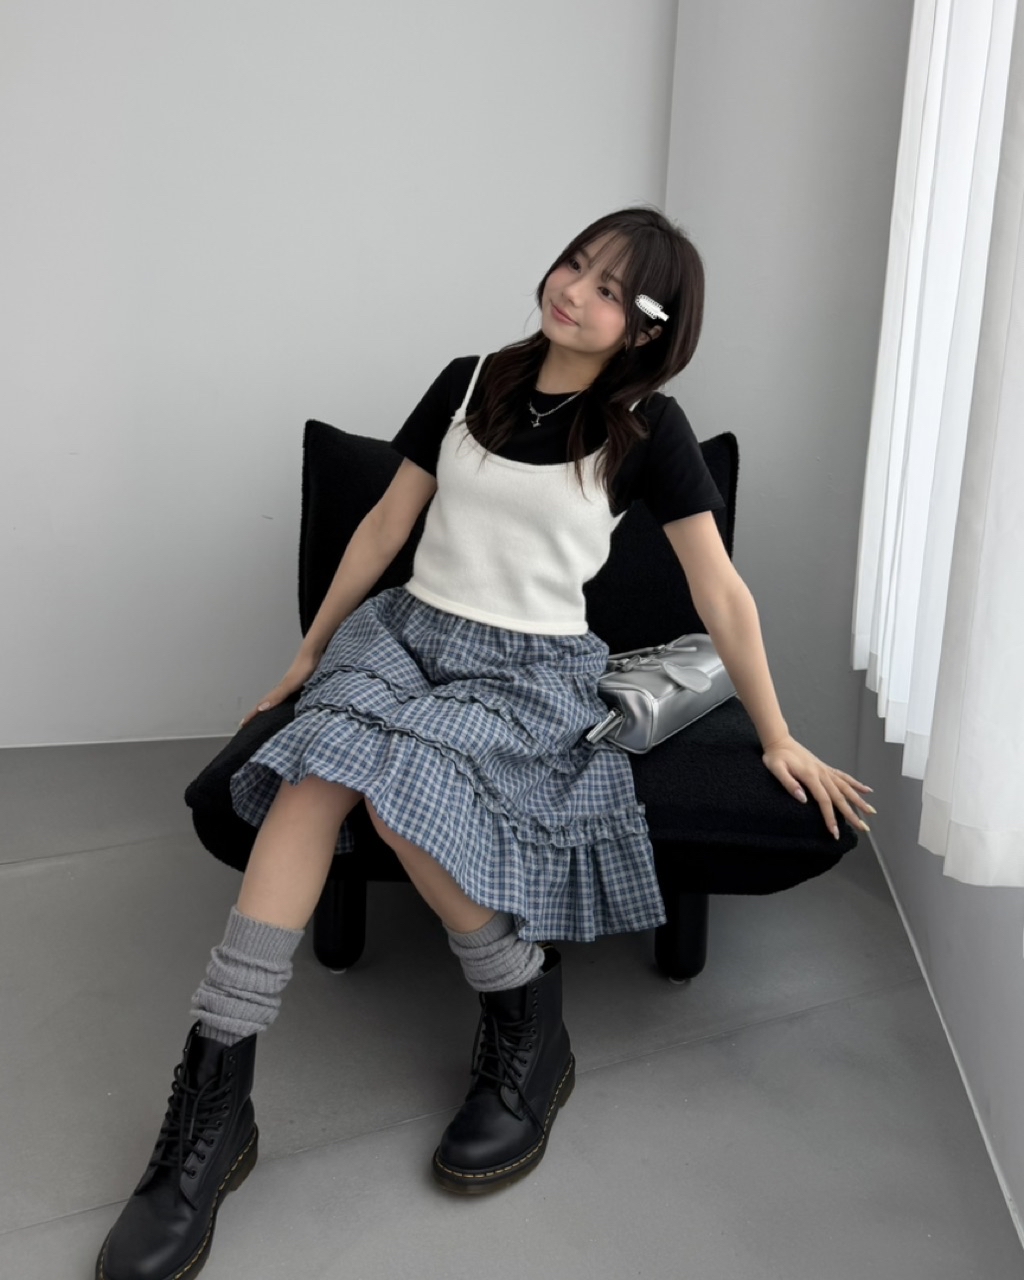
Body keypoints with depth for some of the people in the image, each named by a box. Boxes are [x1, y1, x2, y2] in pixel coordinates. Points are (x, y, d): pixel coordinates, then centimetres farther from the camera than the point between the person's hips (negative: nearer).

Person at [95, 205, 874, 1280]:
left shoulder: (647, 429, -3)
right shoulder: (470, 383, 7)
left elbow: (720, 593, 1)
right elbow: (385, 525, 13)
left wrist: (778, 740, 3)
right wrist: (307, 653, 17)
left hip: (531, 668, -3)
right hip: (407, 627, 3)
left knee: (404, 784, -34)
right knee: (320, 762, -29)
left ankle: (528, 1034, -10)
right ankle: (212, 1099, -28)